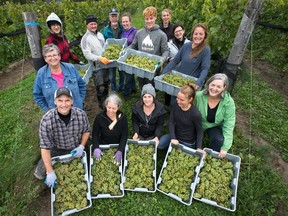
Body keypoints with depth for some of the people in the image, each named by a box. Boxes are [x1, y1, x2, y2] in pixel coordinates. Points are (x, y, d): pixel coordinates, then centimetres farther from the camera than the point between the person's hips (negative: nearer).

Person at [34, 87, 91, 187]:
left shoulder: (81, 114, -23)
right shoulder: (47, 119, -28)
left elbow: (86, 131, -2)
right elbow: (45, 147, -23)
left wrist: (81, 146, -16)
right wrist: (50, 172, -24)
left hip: (76, 149, 1)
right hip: (57, 150, -1)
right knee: (40, 173, 5)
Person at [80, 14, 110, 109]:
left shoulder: (100, 34, 10)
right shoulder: (85, 38, -11)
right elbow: (87, 54, -20)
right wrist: (99, 58, -31)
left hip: (105, 64, 7)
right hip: (96, 67, -7)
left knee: (106, 84, 19)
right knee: (100, 87, -3)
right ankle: (102, 105, 17)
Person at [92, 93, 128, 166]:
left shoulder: (123, 117, -9)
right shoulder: (99, 117, -10)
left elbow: (124, 136, -8)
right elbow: (95, 135, -3)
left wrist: (120, 151, -21)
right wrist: (96, 148, -20)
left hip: (118, 147, 0)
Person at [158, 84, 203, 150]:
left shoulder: (196, 114, -27)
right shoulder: (174, 104, -16)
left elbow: (199, 131, -13)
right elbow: (171, 122, -11)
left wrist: (199, 148, -20)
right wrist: (173, 138, -21)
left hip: (188, 143, -3)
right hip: (175, 136, 3)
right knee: (159, 144, -17)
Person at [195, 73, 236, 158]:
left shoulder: (229, 102, -24)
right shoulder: (198, 96, -27)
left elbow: (228, 125, -20)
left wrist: (225, 148, -20)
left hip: (215, 126, 1)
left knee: (219, 140, -25)